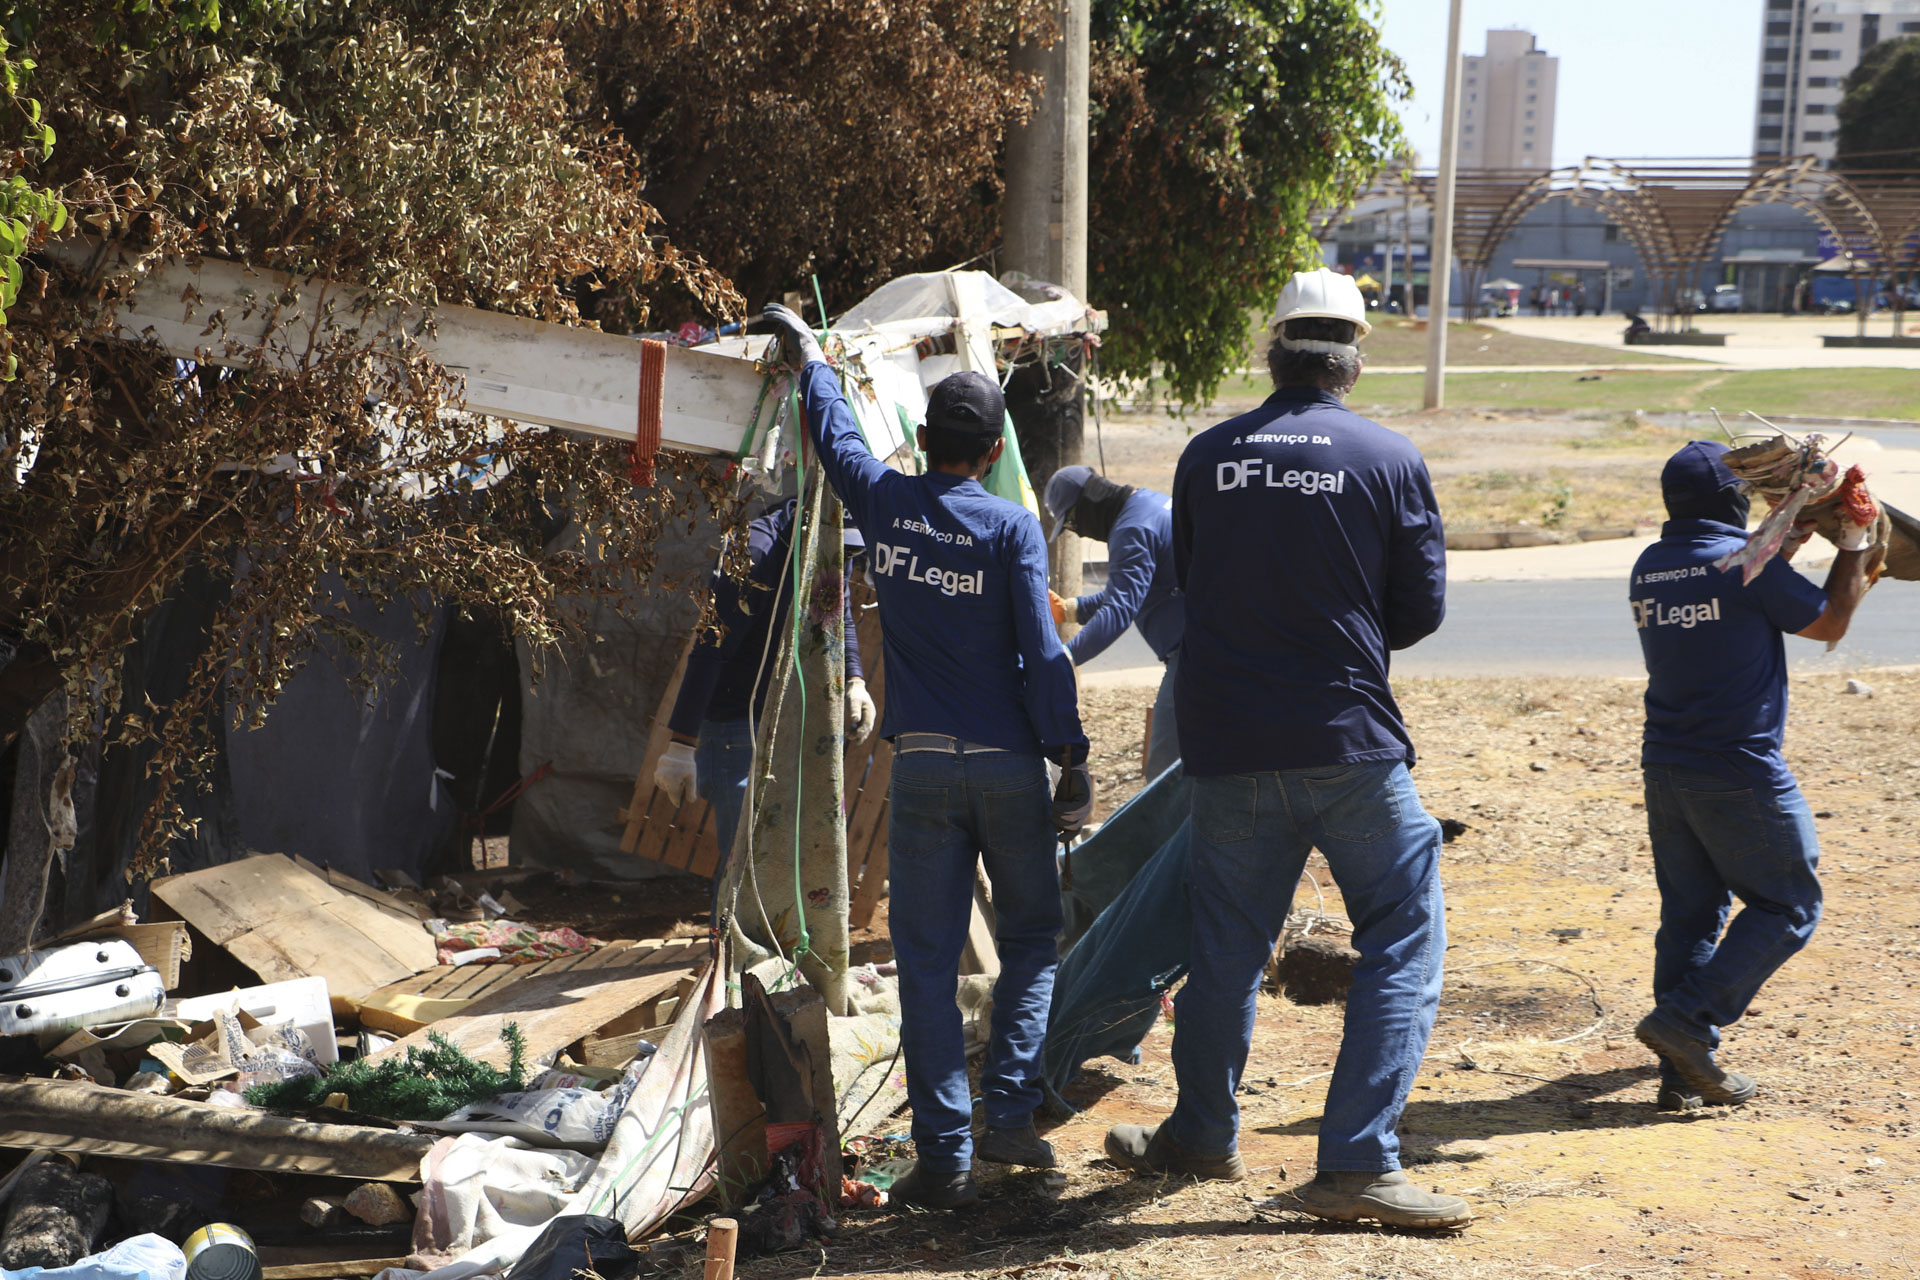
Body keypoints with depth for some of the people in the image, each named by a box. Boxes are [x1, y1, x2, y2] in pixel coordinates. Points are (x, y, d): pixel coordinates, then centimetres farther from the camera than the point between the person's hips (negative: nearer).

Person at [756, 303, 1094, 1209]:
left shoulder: (884, 504, 3)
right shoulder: (1011, 527, -5)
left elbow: (835, 436, 23)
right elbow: (1042, 652, -10)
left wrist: (809, 358, 40)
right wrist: (1071, 760, -4)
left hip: (922, 763, 1)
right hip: (1008, 763, -1)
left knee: (927, 962, 3)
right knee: (1030, 940, 16)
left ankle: (945, 1157, 0)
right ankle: (1009, 1114, 5)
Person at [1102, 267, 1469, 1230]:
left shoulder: (1206, 457, 2)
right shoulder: (1390, 460, -5)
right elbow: (1422, 607, 1)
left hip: (1227, 742, 3)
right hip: (1350, 737, -3)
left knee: (1226, 944, 17)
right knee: (1403, 942, 5)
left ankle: (1202, 1134, 32)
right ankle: (1357, 1161, -2)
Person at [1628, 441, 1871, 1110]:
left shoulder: (1649, 566, 7)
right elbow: (1829, 624, 0)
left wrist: (1786, 542, 27)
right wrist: (1854, 544, 10)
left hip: (1665, 771, 7)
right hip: (1740, 773, -7)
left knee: (1689, 915, 12)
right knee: (1788, 907, 7)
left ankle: (1683, 1071, 11)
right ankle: (1684, 1020, -5)